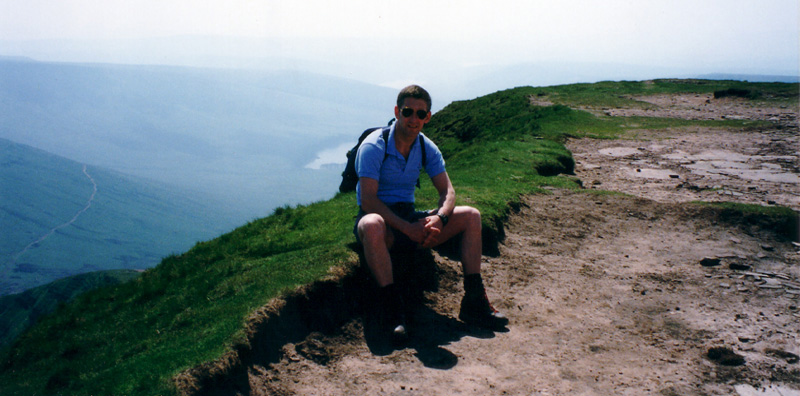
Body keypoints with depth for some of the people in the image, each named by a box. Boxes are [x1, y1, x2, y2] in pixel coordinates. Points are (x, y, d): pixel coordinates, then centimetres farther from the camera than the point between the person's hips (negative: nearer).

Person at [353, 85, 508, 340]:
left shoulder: (427, 148, 4)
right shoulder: (374, 147, -14)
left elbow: (447, 191, 0)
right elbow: (368, 200, -22)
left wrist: (439, 218, -23)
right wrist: (407, 228, -31)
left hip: (410, 218, 6)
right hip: (381, 218, -6)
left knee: (471, 216, -9)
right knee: (372, 224, -42)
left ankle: (474, 302, -11)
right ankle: (393, 310, -36)